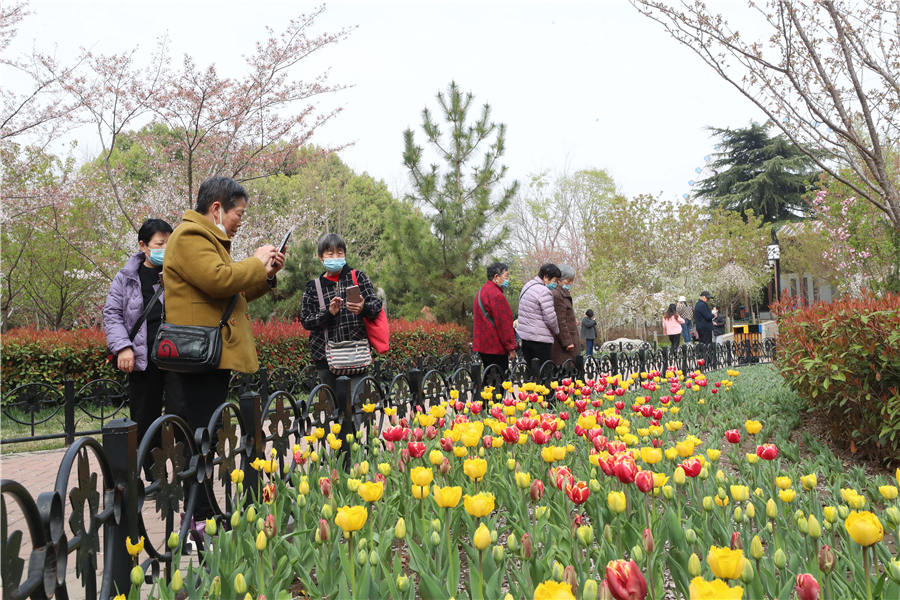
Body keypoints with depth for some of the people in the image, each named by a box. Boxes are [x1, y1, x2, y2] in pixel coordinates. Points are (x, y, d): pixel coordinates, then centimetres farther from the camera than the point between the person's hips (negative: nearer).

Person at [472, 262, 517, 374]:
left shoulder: (482, 291, 19)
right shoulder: (496, 295, -16)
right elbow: (503, 324, -17)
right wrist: (511, 348, -13)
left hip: (483, 345, 10)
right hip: (496, 348, -10)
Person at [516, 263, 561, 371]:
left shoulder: (527, 286, 13)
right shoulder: (544, 291, -16)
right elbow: (550, 318, -15)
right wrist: (556, 332, 3)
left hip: (524, 337, 9)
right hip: (541, 339, -9)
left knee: (531, 370, 11)